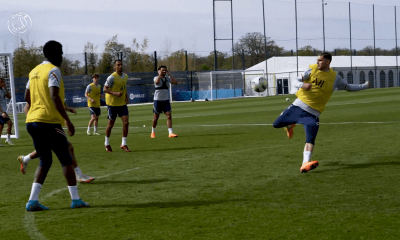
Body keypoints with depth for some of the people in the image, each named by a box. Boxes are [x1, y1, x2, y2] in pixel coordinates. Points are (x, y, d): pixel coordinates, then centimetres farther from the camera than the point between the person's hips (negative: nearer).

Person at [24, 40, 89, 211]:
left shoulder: (34, 71, 17)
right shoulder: (53, 70, -8)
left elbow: (27, 97, 23)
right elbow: (54, 96, -19)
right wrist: (67, 120, -19)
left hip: (32, 121, 8)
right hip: (49, 122, -8)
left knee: (45, 161, 13)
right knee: (66, 160, 2)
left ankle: (32, 201, 2)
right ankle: (75, 200, 3)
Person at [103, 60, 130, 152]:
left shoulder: (125, 76, 7)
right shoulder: (112, 77, -15)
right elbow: (104, 89, -15)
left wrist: (126, 96, 8)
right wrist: (115, 93, -28)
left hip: (122, 103, 5)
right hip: (112, 104, -5)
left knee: (126, 122, -8)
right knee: (111, 124, 5)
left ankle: (123, 144, 1)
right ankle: (107, 144, 24)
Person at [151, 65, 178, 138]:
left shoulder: (167, 78, 6)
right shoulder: (156, 78, -5)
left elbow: (175, 82, -7)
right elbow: (157, 82, -29)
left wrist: (169, 74, -7)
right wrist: (160, 74, -19)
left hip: (166, 100, 3)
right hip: (158, 100, -3)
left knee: (169, 116, -9)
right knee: (156, 117, 6)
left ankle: (170, 133, -12)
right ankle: (153, 132, 24)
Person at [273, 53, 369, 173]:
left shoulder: (334, 78, 2)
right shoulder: (312, 69, 0)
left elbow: (348, 87, 17)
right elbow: (296, 82, -4)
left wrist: (364, 86, 11)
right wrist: (303, 84, -27)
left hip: (313, 113, -2)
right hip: (299, 105, 2)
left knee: (310, 139, -18)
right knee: (277, 124, 4)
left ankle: (305, 164, -26)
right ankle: (290, 126, 37)